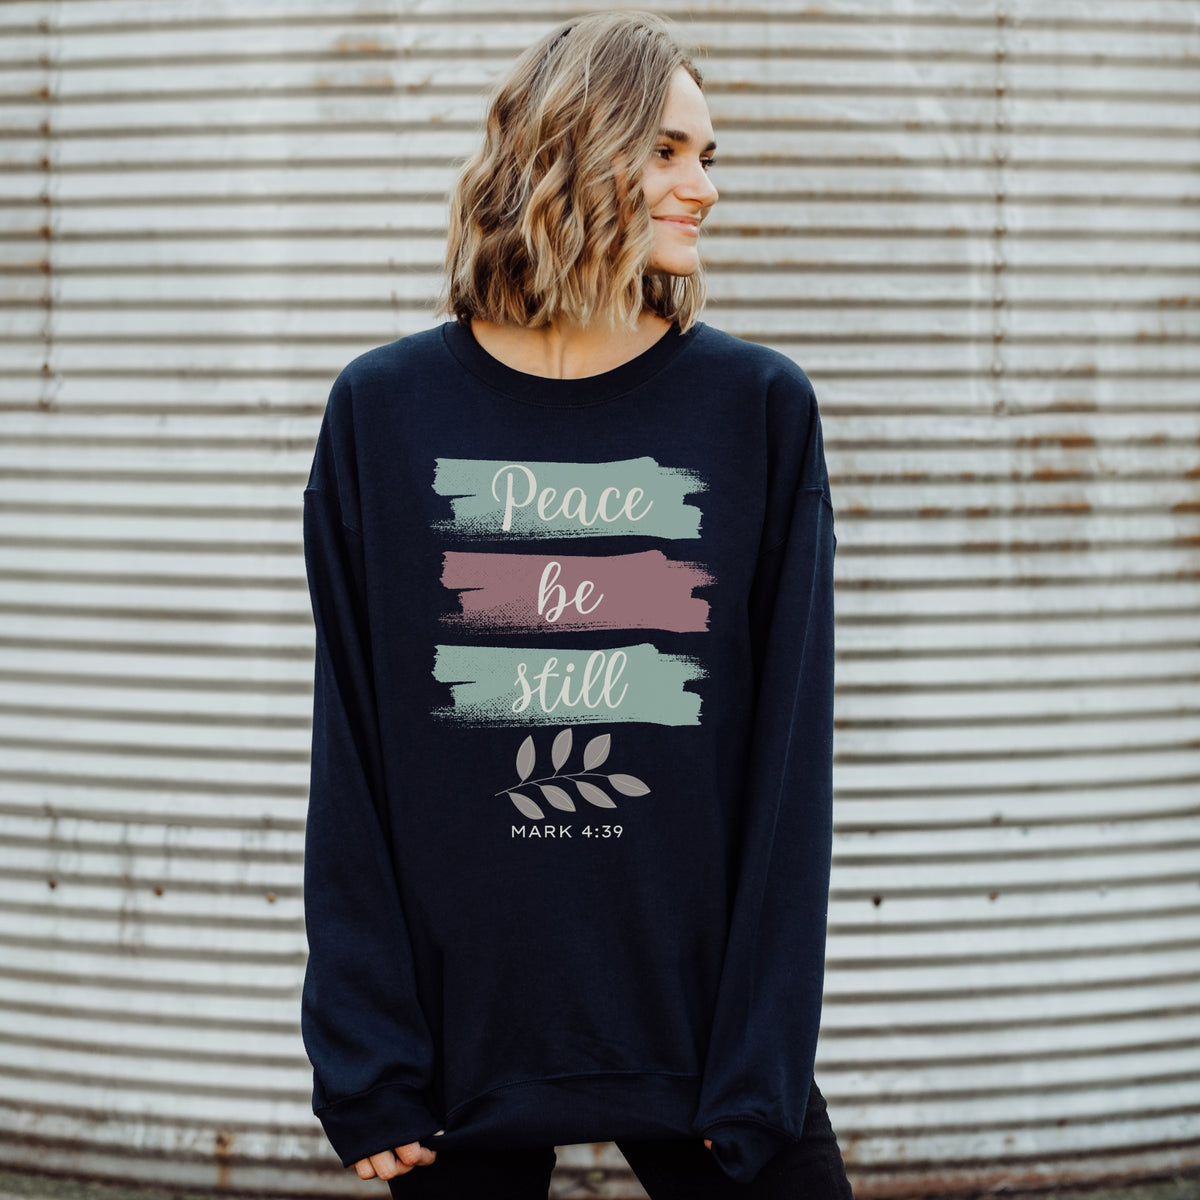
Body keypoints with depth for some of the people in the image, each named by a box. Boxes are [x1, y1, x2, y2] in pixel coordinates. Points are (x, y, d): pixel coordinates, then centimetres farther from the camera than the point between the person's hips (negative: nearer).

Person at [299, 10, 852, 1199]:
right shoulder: (388, 408, 0)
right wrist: (365, 1060, -4)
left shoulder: (759, 407, 0)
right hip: (462, 1043, 0)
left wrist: (761, 1060, -6)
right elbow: (350, 752, 0)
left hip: (700, 1034, 0)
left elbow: (789, 751, -1)